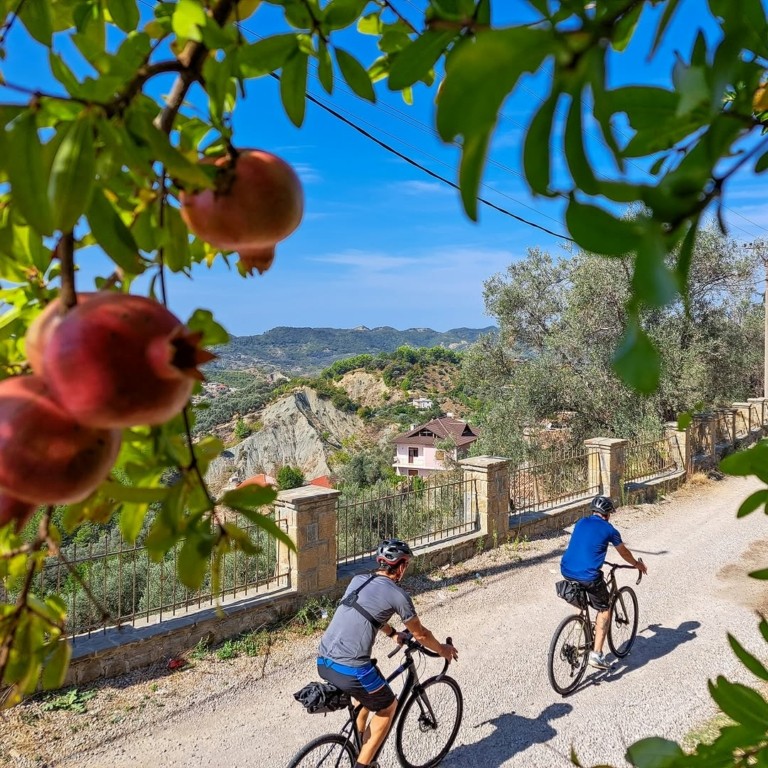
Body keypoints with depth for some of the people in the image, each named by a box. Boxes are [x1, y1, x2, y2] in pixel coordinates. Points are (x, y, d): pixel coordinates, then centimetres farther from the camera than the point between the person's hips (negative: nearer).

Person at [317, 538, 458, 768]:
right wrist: (442, 649, 29)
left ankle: (358, 748, 41)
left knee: (366, 693, 34)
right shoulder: (397, 594, -3)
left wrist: (393, 633, 48)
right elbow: (420, 634, 10)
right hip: (350, 669, -7)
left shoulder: (358, 580, 15)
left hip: (323, 662, 7)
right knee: (387, 707, 19)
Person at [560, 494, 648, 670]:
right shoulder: (608, 529, 4)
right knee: (604, 610, 14)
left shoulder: (581, 522, 17)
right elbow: (624, 553, 20)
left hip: (566, 571, 5)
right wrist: (638, 564, 40)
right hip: (588, 575, -5)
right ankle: (596, 654, 7)